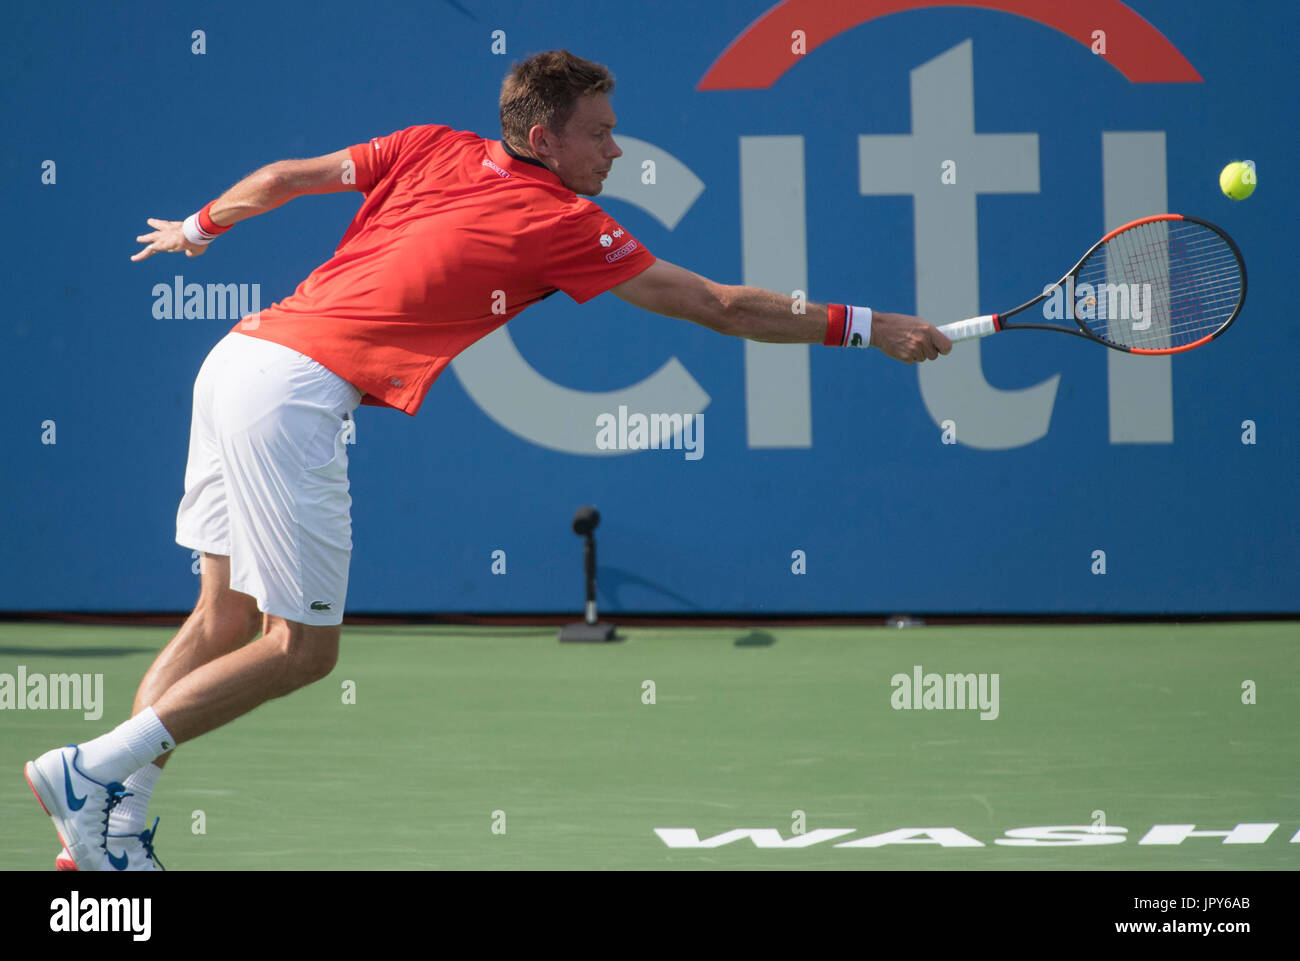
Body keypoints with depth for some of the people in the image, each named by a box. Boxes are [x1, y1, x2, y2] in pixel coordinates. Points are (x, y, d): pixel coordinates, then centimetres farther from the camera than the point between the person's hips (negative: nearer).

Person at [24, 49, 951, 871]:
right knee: (301, 648, -2)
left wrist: (197, 229, 42)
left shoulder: (432, 149, 14)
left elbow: (283, 178, 24)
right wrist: (863, 327, 6)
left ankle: (114, 825, 8)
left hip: (239, 353, 8)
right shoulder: (560, 221, -3)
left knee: (227, 620, 13)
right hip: (295, 393, -8)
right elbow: (719, 306, -1)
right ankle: (92, 771, -4)